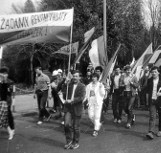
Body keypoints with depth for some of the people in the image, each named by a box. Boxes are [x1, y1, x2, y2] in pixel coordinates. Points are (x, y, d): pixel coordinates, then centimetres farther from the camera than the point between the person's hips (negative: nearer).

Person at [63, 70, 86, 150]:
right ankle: (69, 141, 15)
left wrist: (72, 101, -20)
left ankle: (76, 143, 25)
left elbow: (81, 97, -16)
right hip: (68, 108, 3)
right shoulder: (69, 85, 8)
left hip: (77, 108, -3)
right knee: (67, 124, -7)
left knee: (76, 127, 6)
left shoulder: (82, 86, -4)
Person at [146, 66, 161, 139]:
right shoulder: (149, 80, 7)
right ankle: (151, 132, -14)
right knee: (152, 116, -8)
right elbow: (147, 89, 14)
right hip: (152, 100, 1)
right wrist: (150, 94, -4)